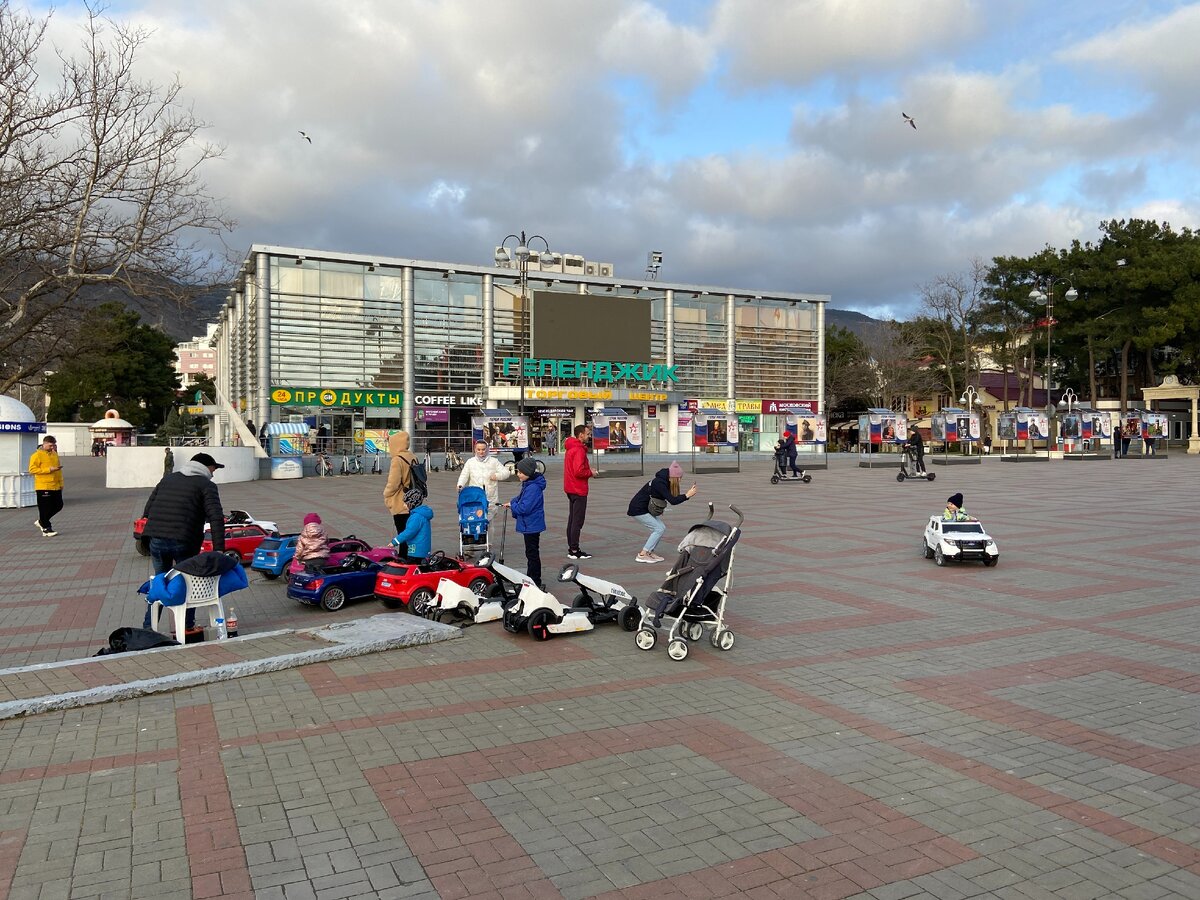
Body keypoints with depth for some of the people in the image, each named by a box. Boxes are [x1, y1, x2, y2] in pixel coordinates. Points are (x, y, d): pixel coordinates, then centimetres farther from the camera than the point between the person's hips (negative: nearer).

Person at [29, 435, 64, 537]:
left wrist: (61, 483, 16)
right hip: (43, 487, -7)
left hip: (56, 487, 7)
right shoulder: (37, 455, -8)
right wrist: (48, 470, -20)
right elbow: (32, 469, -15)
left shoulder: (54, 454, 15)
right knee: (45, 508, -2)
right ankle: (46, 528, 7)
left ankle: (41, 521, 27)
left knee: (58, 506, 10)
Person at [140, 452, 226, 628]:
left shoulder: (168, 478, 22)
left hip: (156, 539, 5)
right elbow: (216, 518, -10)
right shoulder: (207, 486, 4)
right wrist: (219, 549, -15)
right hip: (183, 542, -5)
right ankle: (187, 628, 16)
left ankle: (148, 627, 22)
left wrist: (148, 533, 23)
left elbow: (148, 508, 20)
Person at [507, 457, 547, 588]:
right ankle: (531, 579, 32)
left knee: (532, 553, -3)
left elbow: (525, 507, -28)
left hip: (532, 526, -11)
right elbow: (521, 497, 21)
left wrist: (512, 505, -12)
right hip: (530, 524, 11)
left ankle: (536, 582, 5)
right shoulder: (527, 485, 7)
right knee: (531, 552, 20)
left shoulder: (533, 487, -25)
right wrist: (512, 502, 2)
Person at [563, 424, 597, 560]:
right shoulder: (579, 450, -19)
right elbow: (579, 471, -26)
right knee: (578, 521, -5)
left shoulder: (570, 448, 13)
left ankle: (571, 548, 20)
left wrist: (588, 469, 9)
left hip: (571, 489, 10)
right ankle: (574, 551, -2)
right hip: (578, 490, -10)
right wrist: (591, 473, -10)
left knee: (572, 519, 14)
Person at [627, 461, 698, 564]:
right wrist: (687, 495, -25)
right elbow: (672, 501, -28)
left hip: (646, 509, 10)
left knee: (662, 527, 7)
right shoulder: (659, 484, -24)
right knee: (659, 528, -10)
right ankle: (642, 555, -8)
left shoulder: (663, 482, 4)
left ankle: (649, 552, 13)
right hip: (638, 510, -10)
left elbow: (671, 498, 9)